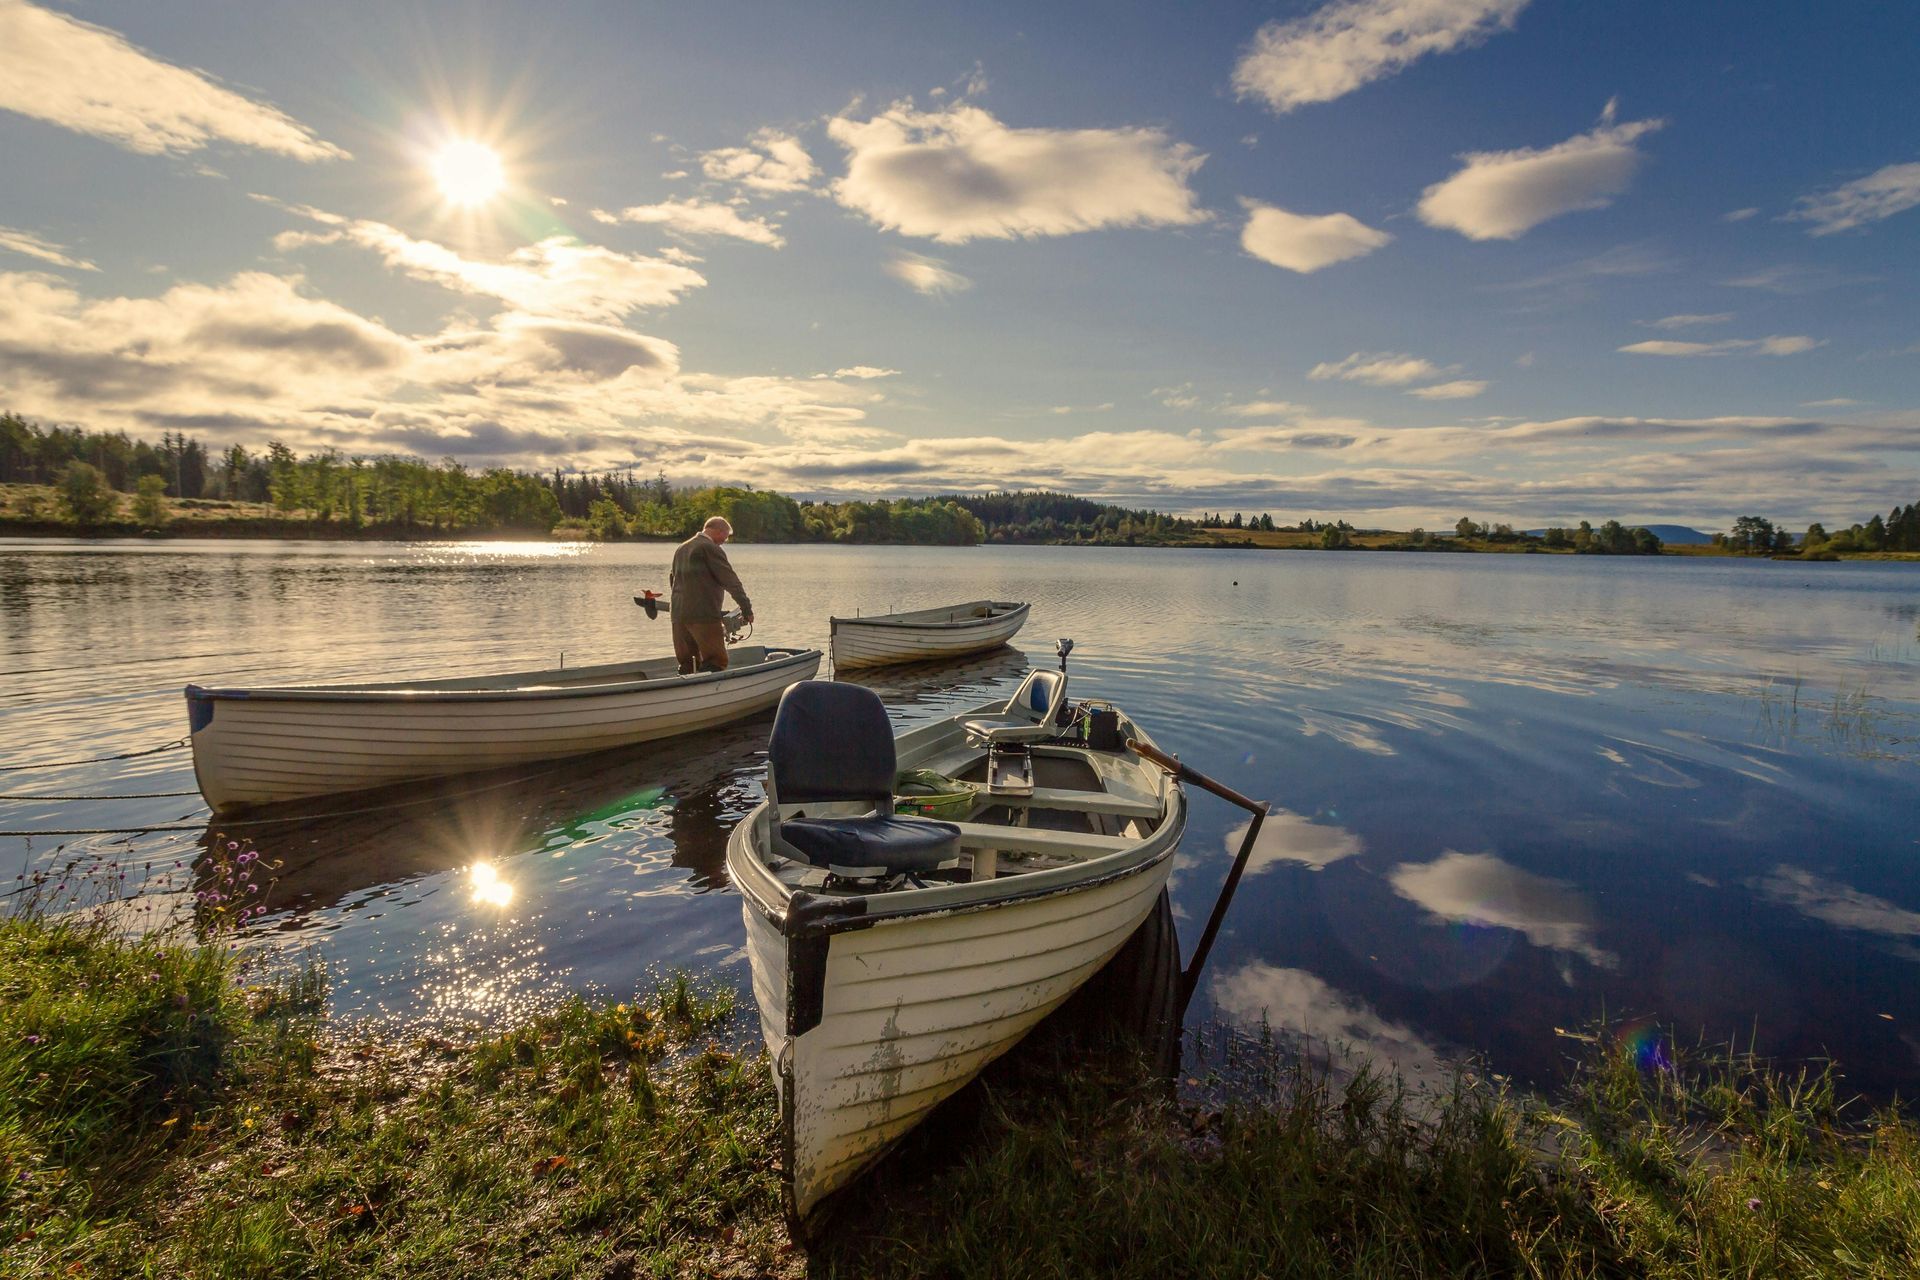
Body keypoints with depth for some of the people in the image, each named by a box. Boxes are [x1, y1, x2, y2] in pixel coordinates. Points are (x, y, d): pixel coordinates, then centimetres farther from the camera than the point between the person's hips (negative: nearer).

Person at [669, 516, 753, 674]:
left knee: (686, 665, 11)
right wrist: (746, 608, -7)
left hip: (679, 615, 8)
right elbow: (730, 580, -10)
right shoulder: (710, 548, -7)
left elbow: (672, 581, 27)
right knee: (715, 663, -7)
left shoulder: (681, 549, 18)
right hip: (704, 615, -8)